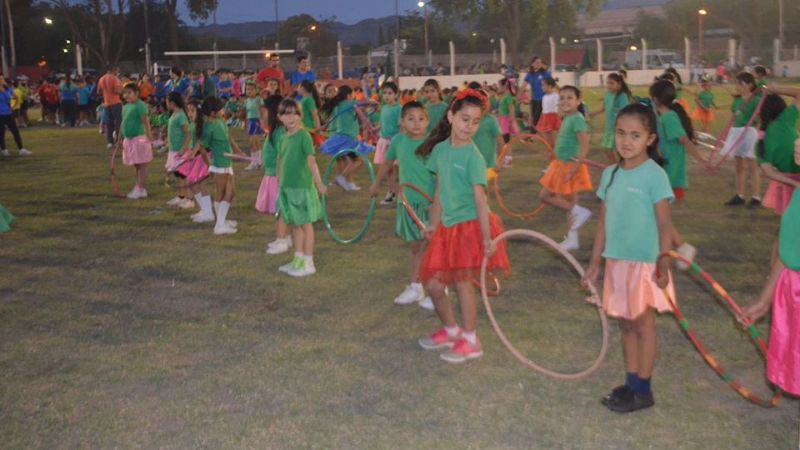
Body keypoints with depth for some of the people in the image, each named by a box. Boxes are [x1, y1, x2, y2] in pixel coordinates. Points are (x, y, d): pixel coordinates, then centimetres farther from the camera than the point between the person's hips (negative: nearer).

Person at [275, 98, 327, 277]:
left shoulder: (303, 136, -12)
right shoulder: (284, 137, 9)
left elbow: (311, 161, -19)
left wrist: (319, 184, -25)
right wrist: (279, 182, 18)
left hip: (302, 187, -7)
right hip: (287, 187, 7)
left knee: (305, 224, 1)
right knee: (295, 224, 14)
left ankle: (308, 263, 9)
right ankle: (298, 260, 25)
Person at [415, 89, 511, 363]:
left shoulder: (473, 156, -13)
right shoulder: (440, 149, 5)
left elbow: (480, 198, -19)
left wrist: (487, 237, -22)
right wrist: (434, 224, 16)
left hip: (470, 225, -7)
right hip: (448, 226, 7)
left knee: (462, 281, -4)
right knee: (432, 283, 9)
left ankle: (470, 341, 12)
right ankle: (450, 330, 32)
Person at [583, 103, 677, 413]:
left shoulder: (654, 175, -13)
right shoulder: (610, 174, 6)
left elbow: (664, 225, -12)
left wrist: (664, 263, -18)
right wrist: (595, 262, 12)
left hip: (645, 263, -6)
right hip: (617, 261, 6)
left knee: (643, 324, 3)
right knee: (625, 323, 13)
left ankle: (643, 391, 14)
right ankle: (631, 384, 25)